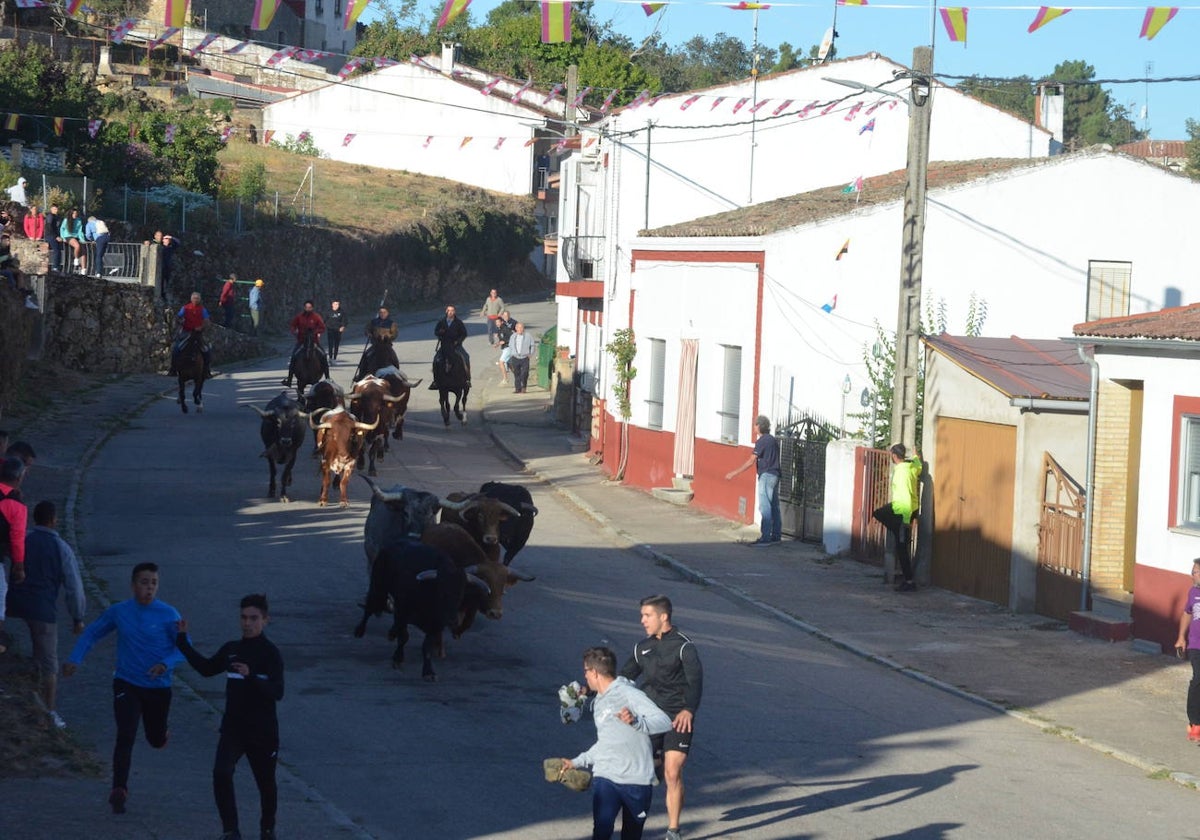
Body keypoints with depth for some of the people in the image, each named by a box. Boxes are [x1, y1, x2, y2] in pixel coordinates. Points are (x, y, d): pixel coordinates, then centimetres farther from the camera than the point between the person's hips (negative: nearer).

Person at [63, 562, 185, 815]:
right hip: (127, 685, 0)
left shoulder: (168, 615, -12)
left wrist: (166, 664, -29)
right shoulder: (118, 612, -5)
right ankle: (119, 790, -13)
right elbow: (92, 633, 7)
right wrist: (75, 658, -7)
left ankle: (161, 729, 52)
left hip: (158, 687, 0)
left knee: (157, 740, 14)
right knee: (125, 736, -16)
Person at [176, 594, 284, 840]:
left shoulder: (270, 653, -10)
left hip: (262, 731, -4)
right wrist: (183, 642, 19)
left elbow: (277, 692, -20)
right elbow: (206, 668, 22)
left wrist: (251, 676, -35)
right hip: (233, 727, 4)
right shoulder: (231, 649, 6)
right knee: (221, 773, -18)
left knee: (266, 782, 11)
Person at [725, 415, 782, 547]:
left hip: (766, 476, -9)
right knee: (774, 506, 13)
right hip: (775, 475, 9)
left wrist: (735, 472, -15)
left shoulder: (762, 441, -14)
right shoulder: (773, 440, 13)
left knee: (765, 507, -10)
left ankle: (765, 537, -13)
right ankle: (776, 535, 17)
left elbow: (751, 461, -17)